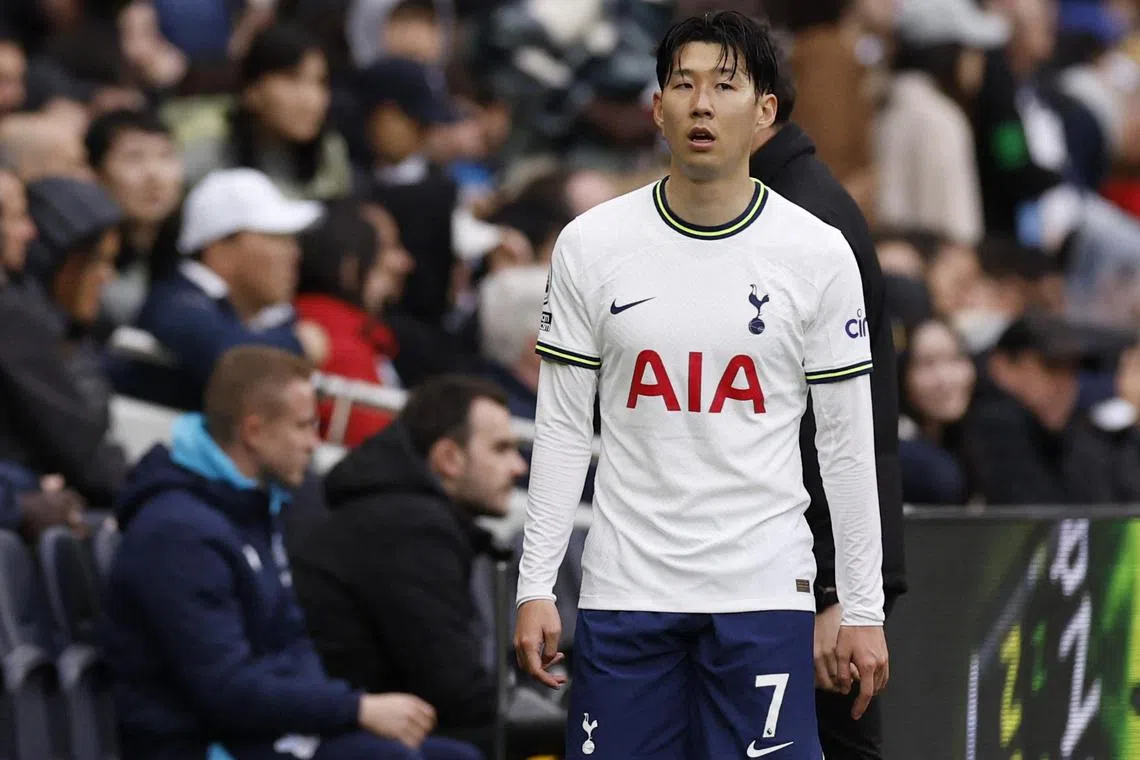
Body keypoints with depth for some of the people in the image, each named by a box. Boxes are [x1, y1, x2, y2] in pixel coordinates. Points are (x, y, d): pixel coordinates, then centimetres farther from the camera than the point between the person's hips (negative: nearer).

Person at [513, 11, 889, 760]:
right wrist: (535, 587, 0)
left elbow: (848, 441, 3)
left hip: (765, 587, -1)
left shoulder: (818, 254, -1)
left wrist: (864, 610, 1)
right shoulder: (591, 245, 1)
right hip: (625, 588, 1)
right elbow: (562, 428, 5)